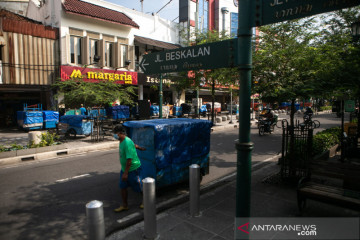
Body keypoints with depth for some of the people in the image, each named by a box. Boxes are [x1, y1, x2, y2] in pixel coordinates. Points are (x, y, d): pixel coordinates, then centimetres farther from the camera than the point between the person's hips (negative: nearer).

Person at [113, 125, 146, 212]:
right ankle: (125, 205, 26)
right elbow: (134, 145, 21)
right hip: (124, 169, 9)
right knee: (122, 187, 11)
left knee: (139, 187, 8)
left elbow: (129, 159, -28)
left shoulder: (127, 143, -26)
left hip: (133, 169, -9)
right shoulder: (122, 141, 4)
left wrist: (126, 173, -26)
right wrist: (141, 148, 38)